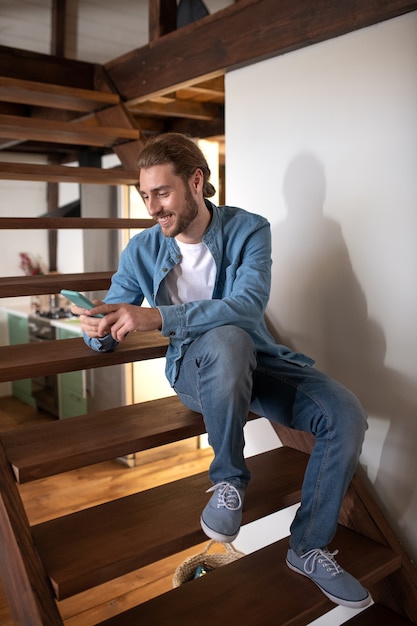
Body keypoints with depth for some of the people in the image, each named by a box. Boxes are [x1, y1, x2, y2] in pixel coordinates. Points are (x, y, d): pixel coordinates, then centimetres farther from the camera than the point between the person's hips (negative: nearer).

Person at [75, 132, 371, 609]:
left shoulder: (248, 230, -9)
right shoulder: (141, 250, -4)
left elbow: (249, 303, -27)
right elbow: (108, 332, 0)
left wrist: (157, 317, -37)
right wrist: (100, 330, -27)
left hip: (257, 361, 2)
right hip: (195, 369, -1)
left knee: (346, 416, -21)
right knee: (225, 339, -38)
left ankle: (309, 548, 1)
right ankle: (229, 478, -16)